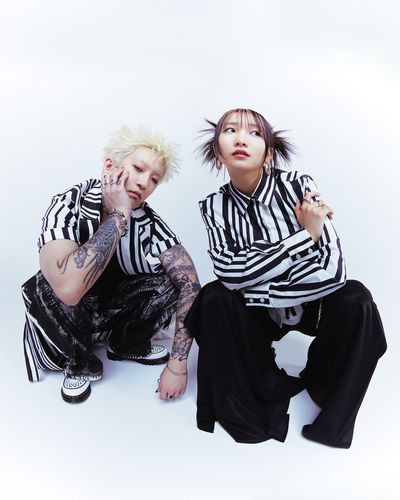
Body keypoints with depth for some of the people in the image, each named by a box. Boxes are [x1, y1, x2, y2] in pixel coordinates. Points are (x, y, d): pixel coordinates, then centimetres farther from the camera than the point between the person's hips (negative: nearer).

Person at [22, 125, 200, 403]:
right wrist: (118, 216, -39)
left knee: (166, 282, -22)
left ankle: (128, 344, 7)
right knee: (54, 289, -35)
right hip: (62, 320, -2)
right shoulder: (68, 206, -29)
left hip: (115, 309, 3)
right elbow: (69, 289, -46)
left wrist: (178, 364, -30)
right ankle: (79, 363, -4)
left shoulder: (147, 221, -21)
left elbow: (189, 283, -24)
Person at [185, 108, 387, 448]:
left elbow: (333, 268, -28)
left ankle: (332, 419, 2)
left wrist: (251, 285, -26)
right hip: (259, 314, 1)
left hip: (312, 304, 0)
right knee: (213, 298, -26)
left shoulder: (298, 185, -19)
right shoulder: (215, 206, -13)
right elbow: (229, 273, -29)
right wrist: (307, 235, -29)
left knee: (356, 301, -28)